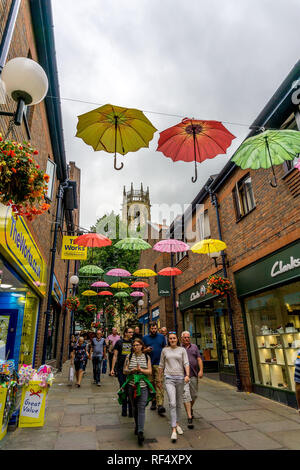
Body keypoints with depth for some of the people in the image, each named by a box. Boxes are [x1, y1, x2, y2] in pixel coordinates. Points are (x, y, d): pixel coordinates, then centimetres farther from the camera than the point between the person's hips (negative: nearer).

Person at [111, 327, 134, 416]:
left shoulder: (133, 342, 6)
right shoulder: (119, 342, 1)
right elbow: (115, 356, 3)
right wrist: (112, 368, -1)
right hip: (121, 369, -1)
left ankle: (131, 410, 11)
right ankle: (124, 409, 22)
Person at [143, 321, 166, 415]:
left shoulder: (161, 337, 5)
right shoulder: (145, 338, 6)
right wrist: (146, 350, -10)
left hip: (159, 363, -2)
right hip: (149, 364, 2)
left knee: (159, 383, -9)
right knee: (151, 383, 10)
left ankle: (160, 404, -10)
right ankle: (153, 401, 25)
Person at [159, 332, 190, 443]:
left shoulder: (182, 350, 4)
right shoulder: (165, 350, 5)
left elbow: (186, 363, -3)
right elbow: (161, 365, 12)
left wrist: (187, 375, -18)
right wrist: (159, 378, 14)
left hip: (180, 378, 1)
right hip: (169, 379, -1)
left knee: (179, 403, 13)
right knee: (172, 403, -12)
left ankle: (177, 424, 33)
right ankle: (174, 430, -7)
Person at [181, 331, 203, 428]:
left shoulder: (194, 347, 10)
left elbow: (199, 359, 6)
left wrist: (201, 370, -6)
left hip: (194, 374, 3)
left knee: (194, 395, 13)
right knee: (186, 396, -8)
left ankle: (190, 409, 40)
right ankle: (189, 418, -3)